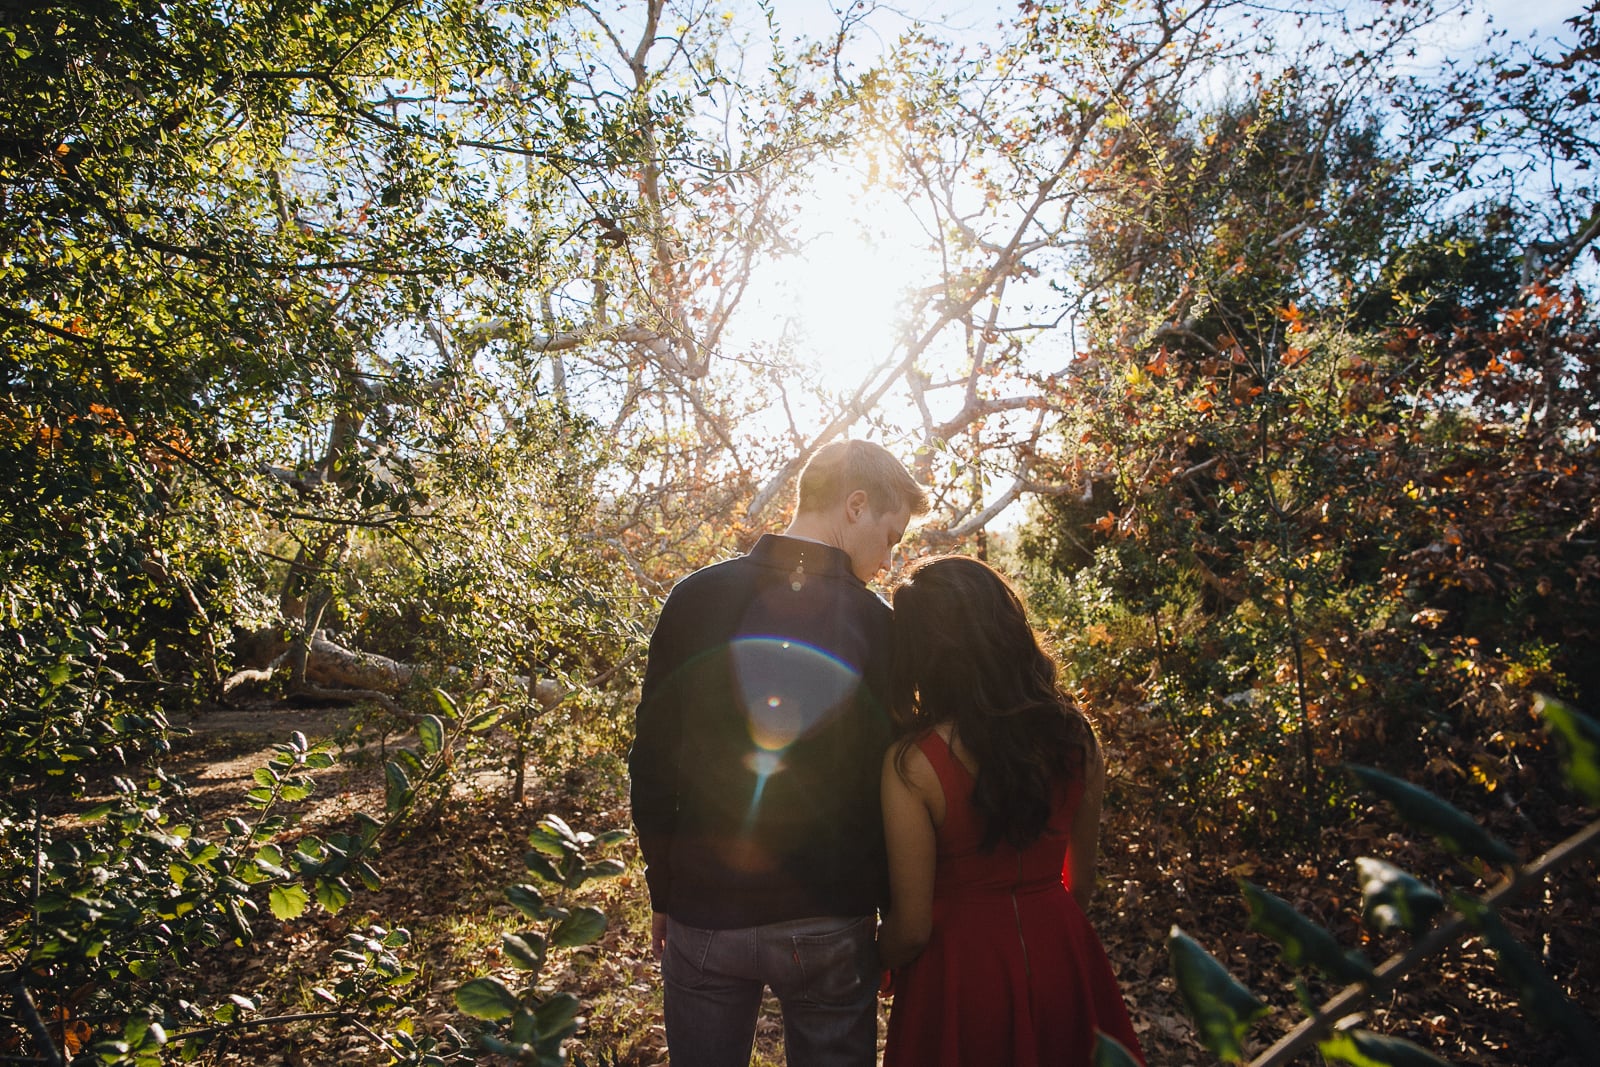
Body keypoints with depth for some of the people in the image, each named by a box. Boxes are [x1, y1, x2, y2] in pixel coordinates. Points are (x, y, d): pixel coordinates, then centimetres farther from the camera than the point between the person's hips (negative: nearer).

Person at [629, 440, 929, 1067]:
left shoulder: (695, 598, -6)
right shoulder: (875, 625, -13)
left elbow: (651, 760, -2)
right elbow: (890, 784, -10)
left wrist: (663, 894, 9)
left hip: (703, 914, 2)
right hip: (830, 922, -2)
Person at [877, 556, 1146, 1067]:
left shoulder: (911, 765, -22)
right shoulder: (1075, 736, -9)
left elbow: (911, 928, -14)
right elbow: (1081, 881, 5)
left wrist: (879, 966, 7)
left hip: (962, 969, -4)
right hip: (1062, 961, 4)